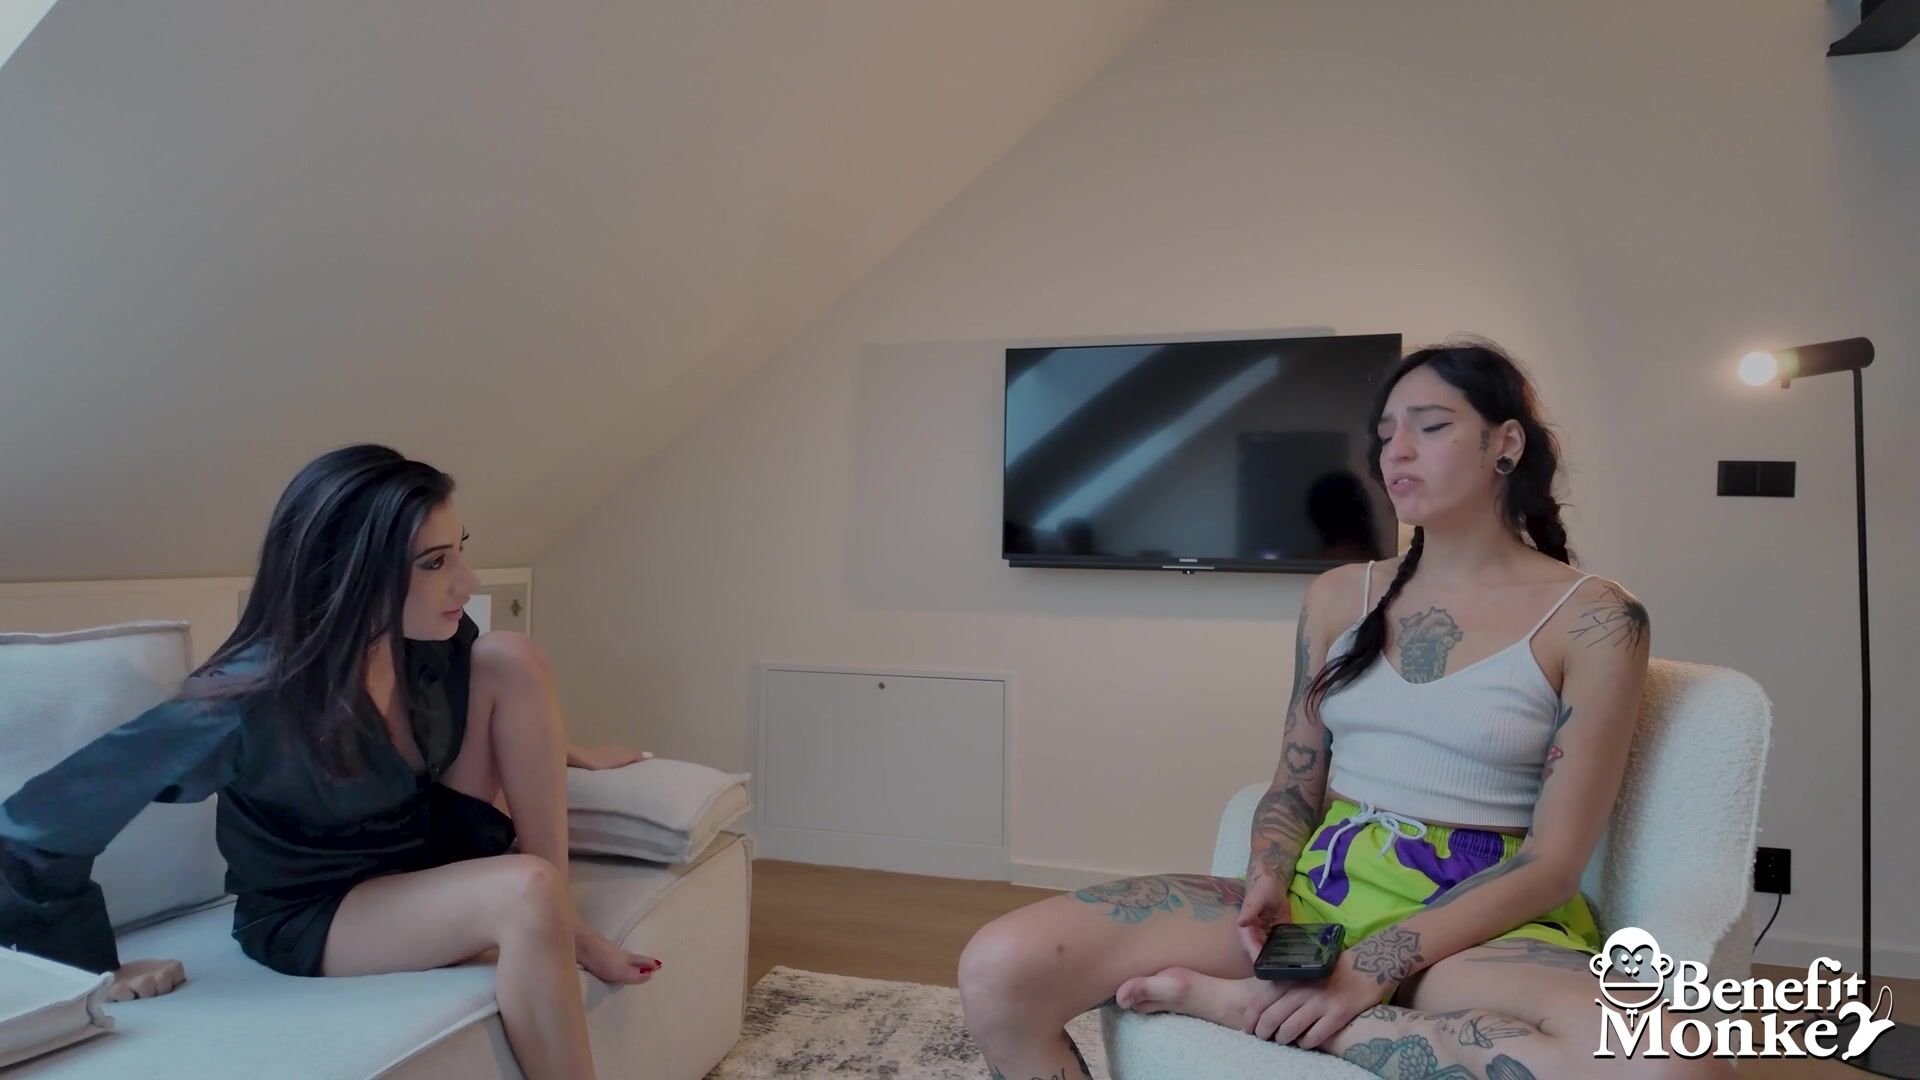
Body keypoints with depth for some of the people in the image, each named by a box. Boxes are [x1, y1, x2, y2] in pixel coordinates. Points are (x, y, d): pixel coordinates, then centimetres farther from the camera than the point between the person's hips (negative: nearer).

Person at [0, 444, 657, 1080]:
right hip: (312, 911, -6)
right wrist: (95, 969, -13)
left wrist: (555, 753, 17)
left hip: (427, 847, 6)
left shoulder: (431, 641, -15)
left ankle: (566, 922, -11)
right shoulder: (249, 702, -32)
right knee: (526, 893, -36)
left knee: (508, 657, -16)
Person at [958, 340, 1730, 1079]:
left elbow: (1552, 861, -7)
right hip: (1316, 891, 1)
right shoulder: (1338, 597, 9)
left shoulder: (1594, 619, -2)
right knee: (1002, 967, -21)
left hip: (1479, 923, 0)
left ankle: (1241, 1002, -23)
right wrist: (1266, 880, -10)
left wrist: (1381, 965, -19)